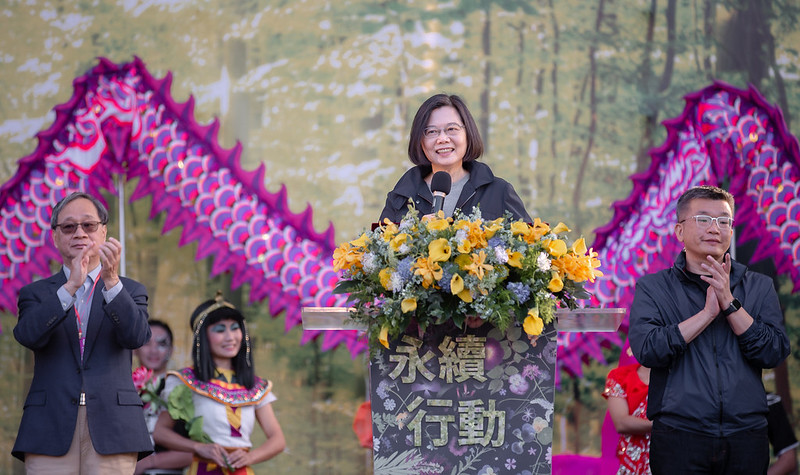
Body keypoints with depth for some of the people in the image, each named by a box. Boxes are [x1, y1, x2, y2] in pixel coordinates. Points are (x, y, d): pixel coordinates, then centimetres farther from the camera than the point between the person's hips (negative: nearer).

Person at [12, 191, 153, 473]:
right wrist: (71, 286, -17)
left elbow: (137, 337, -5)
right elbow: (28, 336, -6)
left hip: (112, 429, 0)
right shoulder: (36, 293, 15)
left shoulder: (130, 291, 15)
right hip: (51, 429, 0)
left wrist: (112, 281, -18)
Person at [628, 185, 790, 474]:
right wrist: (708, 312, -11)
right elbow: (647, 350, -11)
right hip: (679, 437, -2)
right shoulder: (652, 288, 4)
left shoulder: (759, 287, 10)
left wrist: (729, 303, -10)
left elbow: (774, 353, -2)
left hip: (746, 438, 2)